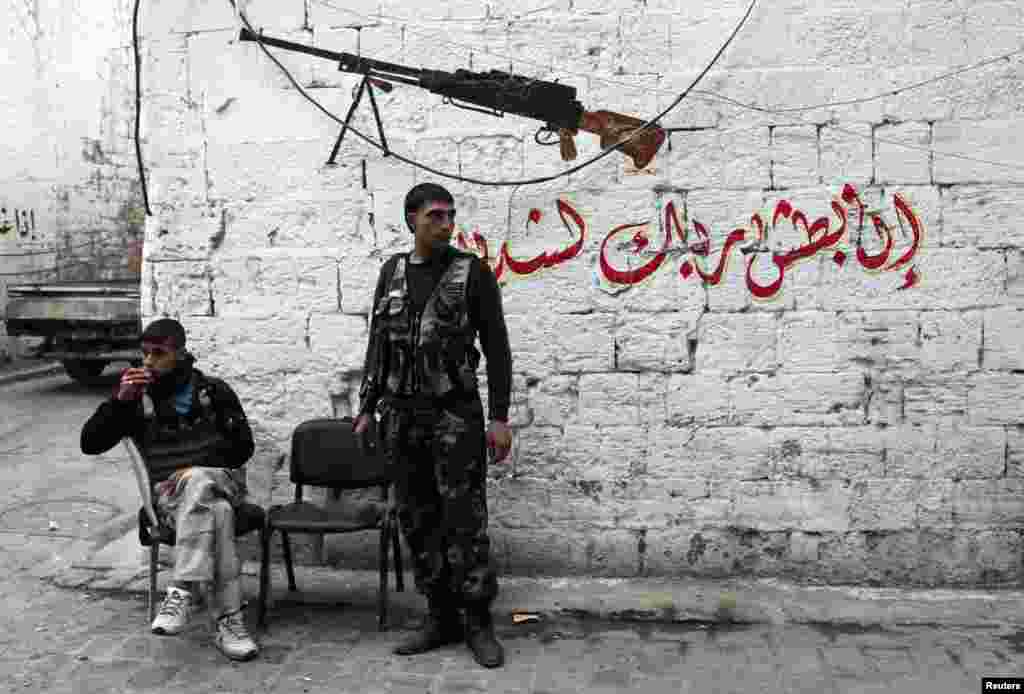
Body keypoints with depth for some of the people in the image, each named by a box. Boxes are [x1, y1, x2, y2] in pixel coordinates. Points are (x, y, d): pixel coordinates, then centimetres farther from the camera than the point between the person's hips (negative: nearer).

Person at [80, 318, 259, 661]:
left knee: (199, 483, -38)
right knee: (217, 513, -37)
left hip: (220, 480, 1)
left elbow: (243, 446, 3)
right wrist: (119, 400, -16)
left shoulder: (213, 391, 5)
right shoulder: (136, 398, 6)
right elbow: (90, 443, -1)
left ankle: (183, 592, -39)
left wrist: (197, 468, -13)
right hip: (170, 493, -1)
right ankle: (229, 621, -41)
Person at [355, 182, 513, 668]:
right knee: (417, 519, 8)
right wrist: (367, 408, 9)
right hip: (401, 414, 4)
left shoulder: (472, 271, -3)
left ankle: (479, 623, 9)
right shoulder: (392, 271, 10)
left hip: (456, 412, -4)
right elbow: (378, 344, 14)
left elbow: (496, 347, -4)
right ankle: (441, 618, 20)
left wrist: (499, 417, -10)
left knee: (465, 518, -3)